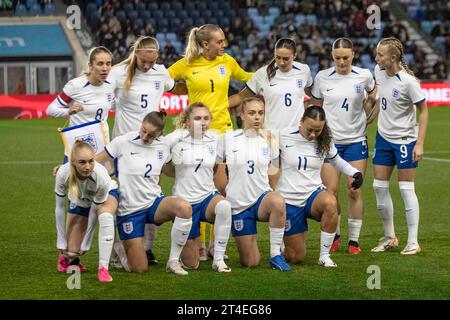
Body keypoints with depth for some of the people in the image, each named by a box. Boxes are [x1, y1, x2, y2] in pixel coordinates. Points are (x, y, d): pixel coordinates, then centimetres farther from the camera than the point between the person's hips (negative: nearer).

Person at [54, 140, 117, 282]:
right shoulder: (63, 174, -36)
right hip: (79, 200, 2)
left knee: (105, 216, -38)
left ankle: (103, 269, -35)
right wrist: (61, 244, -15)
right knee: (71, 252, -7)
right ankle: (66, 257, 31)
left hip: (106, 194, -2)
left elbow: (95, 211, -26)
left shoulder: (101, 176, -40)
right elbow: (59, 209, -21)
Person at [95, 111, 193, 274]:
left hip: (154, 202, 3)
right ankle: (119, 248, 31)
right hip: (129, 209, -3)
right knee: (139, 269, -6)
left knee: (184, 208, -33)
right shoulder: (123, 142, -11)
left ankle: (173, 261, -17)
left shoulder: (163, 146, 1)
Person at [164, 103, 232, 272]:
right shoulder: (177, 138, -8)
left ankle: (218, 259, -23)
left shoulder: (214, 139, 1)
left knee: (223, 206, -38)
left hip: (208, 197, 2)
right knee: (191, 264, 1)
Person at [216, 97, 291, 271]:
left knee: (278, 201, -39)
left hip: (262, 198, 1)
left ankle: (276, 255, -26)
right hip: (238, 203, -1)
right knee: (250, 263, -4)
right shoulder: (228, 138, -4)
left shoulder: (269, 140, 2)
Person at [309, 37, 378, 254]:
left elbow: (371, 98, 19)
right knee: (331, 192, -3)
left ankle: (354, 240, 8)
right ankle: (334, 235, 16)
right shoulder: (322, 78, -1)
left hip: (356, 141, 0)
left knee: (354, 191, -1)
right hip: (329, 141, 0)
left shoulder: (364, 76, -2)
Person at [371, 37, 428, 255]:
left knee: (406, 189, -4)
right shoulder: (379, 72, -3)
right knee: (379, 186, 6)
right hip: (383, 137, 7)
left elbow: (423, 111, -14)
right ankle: (389, 237, 20)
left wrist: (420, 144, -17)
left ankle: (413, 242, 3)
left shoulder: (408, 81, -21)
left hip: (405, 140, -7)